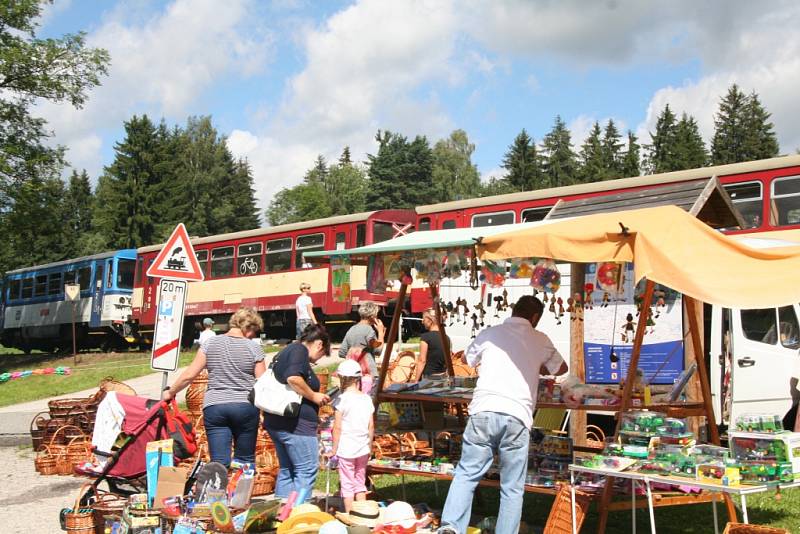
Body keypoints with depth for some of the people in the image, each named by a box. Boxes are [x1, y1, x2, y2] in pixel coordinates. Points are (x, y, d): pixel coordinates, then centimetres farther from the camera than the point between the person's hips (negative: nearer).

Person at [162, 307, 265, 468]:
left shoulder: (210, 343, 3)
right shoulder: (253, 349, -3)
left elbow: (189, 375, 2)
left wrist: (170, 392, 16)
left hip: (214, 407, 1)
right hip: (246, 408, -1)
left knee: (219, 463, 0)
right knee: (244, 461, 12)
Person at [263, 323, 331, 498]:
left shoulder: (286, 351, 20)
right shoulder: (300, 350, -10)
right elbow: (293, 378, -27)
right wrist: (313, 396, -14)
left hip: (276, 422, 10)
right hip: (296, 423, -10)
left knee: (286, 470, 17)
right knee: (307, 470, -4)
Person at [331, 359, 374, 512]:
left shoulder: (342, 399, -11)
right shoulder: (367, 399, 4)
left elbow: (337, 428, -11)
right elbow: (371, 426, 7)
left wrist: (334, 449, -3)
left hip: (346, 449, -5)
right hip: (363, 449, 5)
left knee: (347, 484, 4)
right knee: (360, 483, 16)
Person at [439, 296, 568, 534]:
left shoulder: (489, 333, 14)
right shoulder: (540, 340, 13)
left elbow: (467, 358, 33)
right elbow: (561, 368, 31)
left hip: (483, 411, 1)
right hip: (517, 416, -1)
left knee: (466, 474, 10)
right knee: (512, 488, 9)